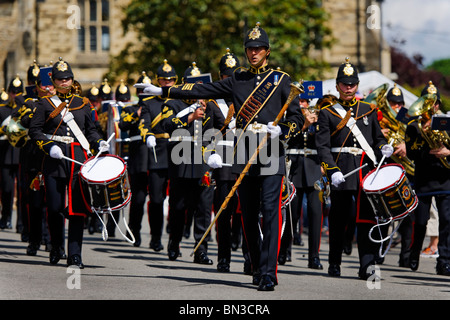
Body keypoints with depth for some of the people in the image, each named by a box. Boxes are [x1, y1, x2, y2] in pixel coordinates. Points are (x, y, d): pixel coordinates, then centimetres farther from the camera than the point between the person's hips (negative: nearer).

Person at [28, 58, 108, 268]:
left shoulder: (83, 104, 14)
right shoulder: (45, 104, 6)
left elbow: (91, 131, 20)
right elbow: (34, 131, 2)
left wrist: (99, 143, 1)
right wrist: (49, 147, -12)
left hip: (79, 159, 1)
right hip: (55, 161, -1)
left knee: (77, 208, -6)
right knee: (55, 207, 1)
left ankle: (74, 255, -5)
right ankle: (56, 246, 26)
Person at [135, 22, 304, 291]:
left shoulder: (281, 80, 5)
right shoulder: (237, 81, 14)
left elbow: (297, 118, 3)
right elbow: (202, 90, 14)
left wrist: (279, 130, -17)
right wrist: (163, 91, 12)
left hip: (271, 156, -4)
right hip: (244, 157, 4)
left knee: (270, 212, -12)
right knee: (249, 216, 6)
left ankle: (268, 274, -14)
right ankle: (258, 269, 18)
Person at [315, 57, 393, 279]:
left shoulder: (368, 110, 17)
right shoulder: (327, 113, 5)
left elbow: (378, 137, 24)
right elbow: (322, 146, -2)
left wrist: (384, 147, 0)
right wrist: (332, 171, -15)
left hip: (367, 169, 2)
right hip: (341, 172, -2)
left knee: (366, 218, -7)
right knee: (339, 219, 4)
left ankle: (367, 264, -12)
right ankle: (334, 264, 17)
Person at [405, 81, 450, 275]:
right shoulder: (414, 127, 7)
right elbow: (410, 153, -4)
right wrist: (422, 133, -14)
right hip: (423, 180, -1)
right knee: (420, 222, 3)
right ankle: (414, 258, 21)